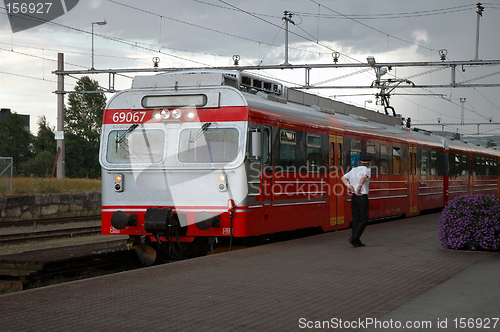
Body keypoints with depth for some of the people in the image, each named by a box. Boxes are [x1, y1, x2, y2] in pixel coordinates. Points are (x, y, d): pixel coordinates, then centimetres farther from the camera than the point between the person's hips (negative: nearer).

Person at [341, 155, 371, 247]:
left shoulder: (353, 170, 14)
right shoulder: (366, 170, -7)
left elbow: (343, 178, 16)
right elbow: (364, 177, -28)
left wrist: (348, 184, 1)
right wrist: (359, 188, -26)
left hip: (353, 197, 7)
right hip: (362, 197, -7)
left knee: (356, 219, 8)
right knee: (363, 220, -1)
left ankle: (357, 241, 8)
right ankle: (354, 238, -12)